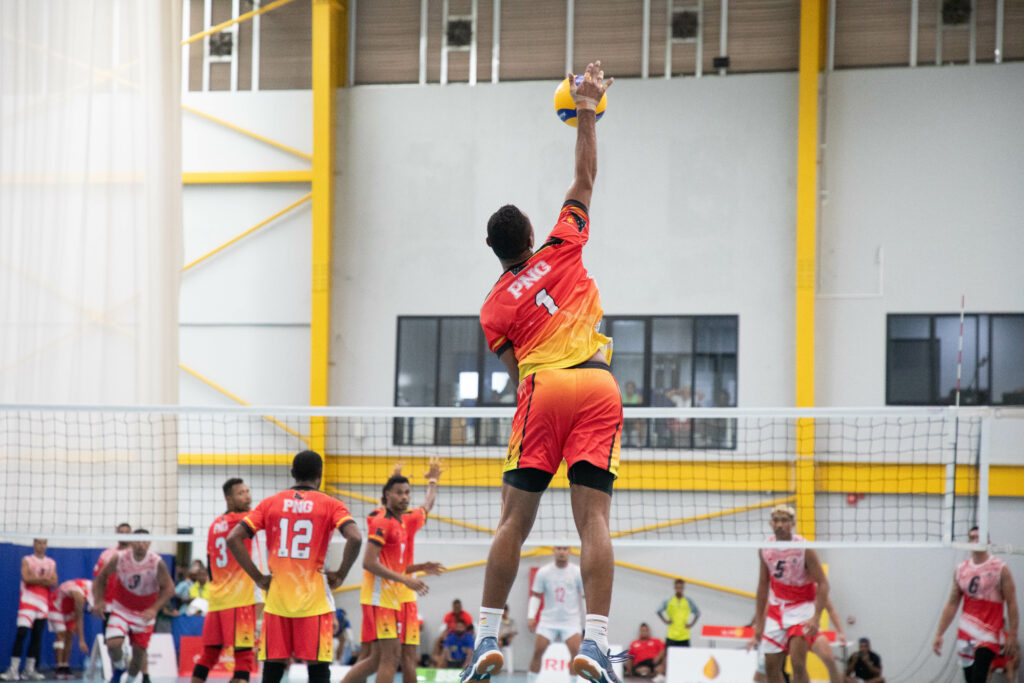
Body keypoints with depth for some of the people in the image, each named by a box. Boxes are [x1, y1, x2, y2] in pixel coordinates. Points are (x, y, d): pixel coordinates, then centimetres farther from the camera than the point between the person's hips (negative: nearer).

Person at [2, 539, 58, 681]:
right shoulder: (27, 560, 4)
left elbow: (54, 582, 2)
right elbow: (26, 578, -12)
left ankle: (30, 669, 8)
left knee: (37, 636, 4)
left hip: (43, 603, 4)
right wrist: (44, 579, -7)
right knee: (21, 634, -14)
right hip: (28, 601, -4)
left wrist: (36, 579, -12)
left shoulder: (51, 563, 14)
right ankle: (13, 669, -16)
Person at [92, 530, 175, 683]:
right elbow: (101, 577, -1)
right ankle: (119, 668, 12)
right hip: (121, 609, 0)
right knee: (113, 644, -21)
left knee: (139, 653, 1)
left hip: (145, 613, 0)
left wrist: (154, 609, -24)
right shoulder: (119, 558, -15)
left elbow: (168, 588, -12)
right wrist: (98, 600, -12)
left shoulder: (157, 563, -18)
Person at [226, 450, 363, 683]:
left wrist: (258, 577, 3)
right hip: (314, 599, -2)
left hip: (277, 597, 2)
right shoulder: (330, 505, 0)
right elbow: (355, 538, -17)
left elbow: (233, 538, 0)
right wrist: (340, 575, -3)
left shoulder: (270, 503, 7)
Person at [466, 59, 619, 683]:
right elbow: (586, 176, 23)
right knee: (594, 519, -7)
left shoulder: (495, 307, 13)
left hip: (544, 387, 0)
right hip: (598, 383, 0)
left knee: (515, 519, 3)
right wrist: (587, 112, 25)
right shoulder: (563, 250, 15)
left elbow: (518, 373, 10)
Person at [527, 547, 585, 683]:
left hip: (570, 620, -1)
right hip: (548, 620, 1)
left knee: (576, 652, -16)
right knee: (537, 652, -6)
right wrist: (531, 616, -4)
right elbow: (535, 595, 7)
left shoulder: (577, 572, -3)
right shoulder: (543, 572, 0)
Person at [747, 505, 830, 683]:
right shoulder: (765, 549, 0)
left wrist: (816, 617, -27)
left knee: (798, 664, -20)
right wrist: (759, 622, 12)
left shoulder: (804, 549, -15)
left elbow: (823, 584, -15)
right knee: (771, 667, 4)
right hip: (776, 610, 5)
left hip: (801, 607, -5)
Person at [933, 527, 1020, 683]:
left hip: (988, 632, -5)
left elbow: (1011, 604, -5)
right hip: (966, 633, 5)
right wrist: (939, 634, 9)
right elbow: (952, 604, 14)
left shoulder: (1000, 568, -4)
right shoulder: (961, 570, 10)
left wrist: (1012, 636, -12)